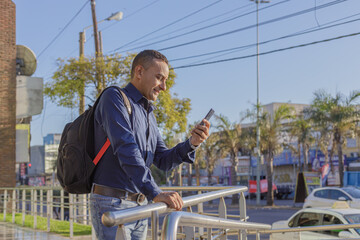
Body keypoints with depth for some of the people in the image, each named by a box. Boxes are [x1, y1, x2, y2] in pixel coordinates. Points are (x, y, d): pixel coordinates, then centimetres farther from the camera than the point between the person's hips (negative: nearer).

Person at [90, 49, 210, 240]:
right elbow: (126, 150, -23)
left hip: (140, 203, 9)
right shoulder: (114, 98, -9)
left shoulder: (148, 113, 18)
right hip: (112, 203, -9)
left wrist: (191, 144, -6)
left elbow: (163, 161, 14)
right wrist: (155, 193, -32)